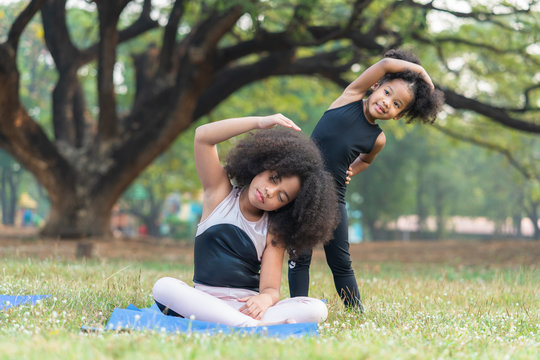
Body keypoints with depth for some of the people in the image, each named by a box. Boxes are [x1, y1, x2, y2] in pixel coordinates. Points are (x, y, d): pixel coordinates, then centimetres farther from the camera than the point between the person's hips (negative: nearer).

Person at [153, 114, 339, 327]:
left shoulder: (274, 231, 10)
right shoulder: (220, 193, 9)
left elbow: (271, 289, 0)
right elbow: (203, 136, -5)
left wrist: (265, 298, -26)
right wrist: (260, 122, -10)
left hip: (247, 307, 1)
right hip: (203, 304, -1)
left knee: (317, 309, -24)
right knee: (164, 287, -34)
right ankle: (254, 327, -49)